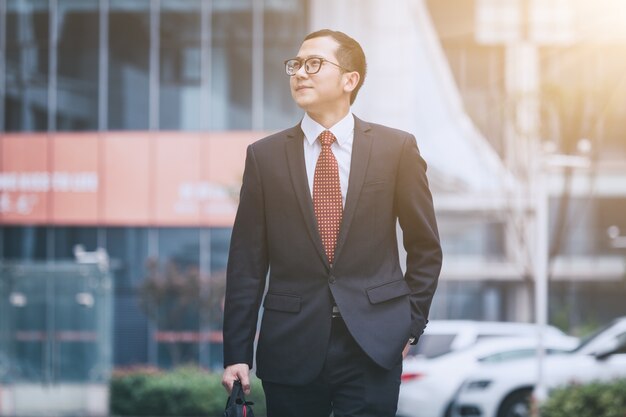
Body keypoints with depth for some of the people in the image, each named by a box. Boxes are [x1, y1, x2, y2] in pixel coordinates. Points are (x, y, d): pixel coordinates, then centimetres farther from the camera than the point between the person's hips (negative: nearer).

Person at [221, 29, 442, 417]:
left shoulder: (397, 148, 3)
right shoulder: (264, 155, 4)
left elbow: (425, 248, 9)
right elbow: (247, 262, 3)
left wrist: (412, 323, 3)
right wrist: (237, 354, -1)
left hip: (373, 344, -1)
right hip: (291, 346, 1)